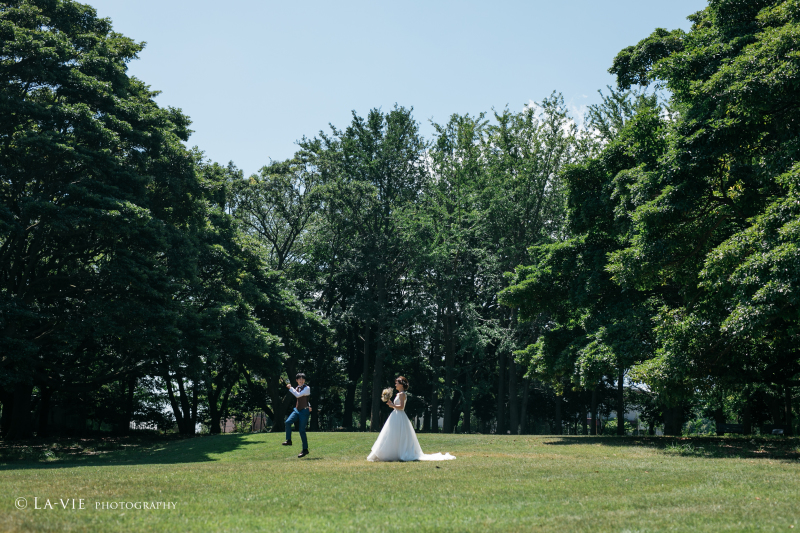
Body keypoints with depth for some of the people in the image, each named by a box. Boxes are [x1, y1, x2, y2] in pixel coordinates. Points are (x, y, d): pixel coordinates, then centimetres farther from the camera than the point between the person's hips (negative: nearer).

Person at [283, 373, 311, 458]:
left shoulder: (307, 388, -9)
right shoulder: (297, 388, 12)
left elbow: (298, 395, -22)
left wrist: (290, 388, -15)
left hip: (304, 411, -6)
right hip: (297, 410, 6)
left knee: (302, 430, -6)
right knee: (288, 422, -19)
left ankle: (305, 449, 3)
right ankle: (289, 440, -10)